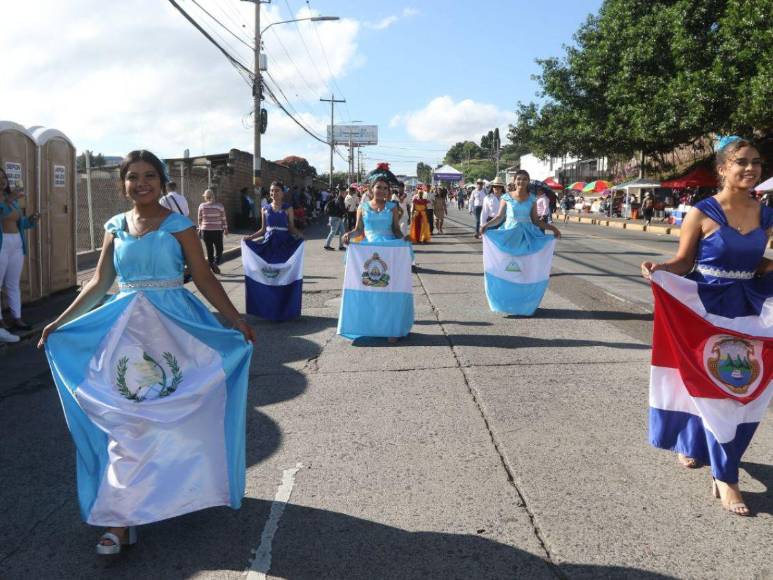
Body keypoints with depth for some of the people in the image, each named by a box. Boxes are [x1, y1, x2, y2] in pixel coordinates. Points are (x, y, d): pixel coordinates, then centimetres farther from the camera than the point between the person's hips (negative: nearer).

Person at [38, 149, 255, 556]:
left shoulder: (178, 225, -1)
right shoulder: (115, 228, 9)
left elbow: (205, 279, -2)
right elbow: (99, 284, 14)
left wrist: (236, 320, -9)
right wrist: (60, 322, 13)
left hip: (172, 328, -2)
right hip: (126, 329, 3)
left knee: (178, 414, 4)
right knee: (125, 422, 1)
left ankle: (183, 490, 25)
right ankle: (122, 518, 7)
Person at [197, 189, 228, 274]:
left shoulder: (202, 206, -1)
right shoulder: (220, 206, -4)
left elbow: (199, 219, 6)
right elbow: (224, 219, -1)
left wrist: (200, 228, 21)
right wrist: (225, 229, 10)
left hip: (205, 231, 1)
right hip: (217, 231, -1)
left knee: (209, 250, 10)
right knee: (219, 249, 8)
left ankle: (212, 267, 15)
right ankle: (215, 263, -16)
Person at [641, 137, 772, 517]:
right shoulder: (702, 214, -10)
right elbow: (683, 263, -8)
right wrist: (659, 269, -26)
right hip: (707, 308, -5)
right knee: (708, 385, -1)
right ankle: (725, 478, 11)